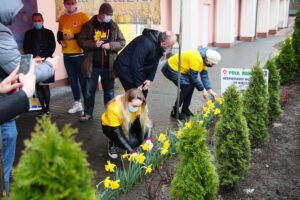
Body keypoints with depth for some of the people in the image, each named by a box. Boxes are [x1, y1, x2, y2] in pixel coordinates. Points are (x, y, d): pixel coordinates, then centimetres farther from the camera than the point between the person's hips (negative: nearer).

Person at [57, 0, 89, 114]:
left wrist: (74, 36, -16)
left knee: (83, 80, -3)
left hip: (80, 54, -5)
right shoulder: (62, 18, 12)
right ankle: (77, 103, 25)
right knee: (72, 80, 12)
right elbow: (59, 34, 19)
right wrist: (61, 41, -2)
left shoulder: (82, 16, -4)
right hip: (67, 55, 5)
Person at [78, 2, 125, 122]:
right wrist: (94, 44, -18)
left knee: (109, 92, 10)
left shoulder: (114, 26, 4)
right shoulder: (88, 25, -1)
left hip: (108, 66, 1)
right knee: (89, 91, 8)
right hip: (92, 65, -1)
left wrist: (110, 45, -14)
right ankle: (88, 113, 22)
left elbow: (122, 42, 4)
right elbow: (81, 41, -2)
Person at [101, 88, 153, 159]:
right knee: (132, 142, -27)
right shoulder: (114, 108, -38)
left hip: (129, 123, 4)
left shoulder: (137, 104, -27)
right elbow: (118, 135, -34)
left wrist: (148, 139, -40)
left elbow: (145, 121, -23)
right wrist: (132, 152, -37)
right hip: (109, 126, -4)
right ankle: (112, 143, 1)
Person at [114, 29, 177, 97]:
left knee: (143, 92, 11)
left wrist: (150, 79, -7)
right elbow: (136, 64, -31)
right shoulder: (147, 44, -33)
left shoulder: (159, 45, -5)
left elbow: (154, 63, 3)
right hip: (125, 67, -9)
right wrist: (138, 84, -24)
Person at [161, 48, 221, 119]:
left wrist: (210, 90, -3)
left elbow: (204, 76, 3)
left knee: (191, 85, 5)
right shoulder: (196, 59, -29)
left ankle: (185, 109, 17)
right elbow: (194, 78, -24)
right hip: (170, 69, -10)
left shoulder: (204, 59, 0)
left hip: (180, 69, 10)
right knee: (186, 87, -17)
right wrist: (203, 90, -13)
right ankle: (174, 112, -6)